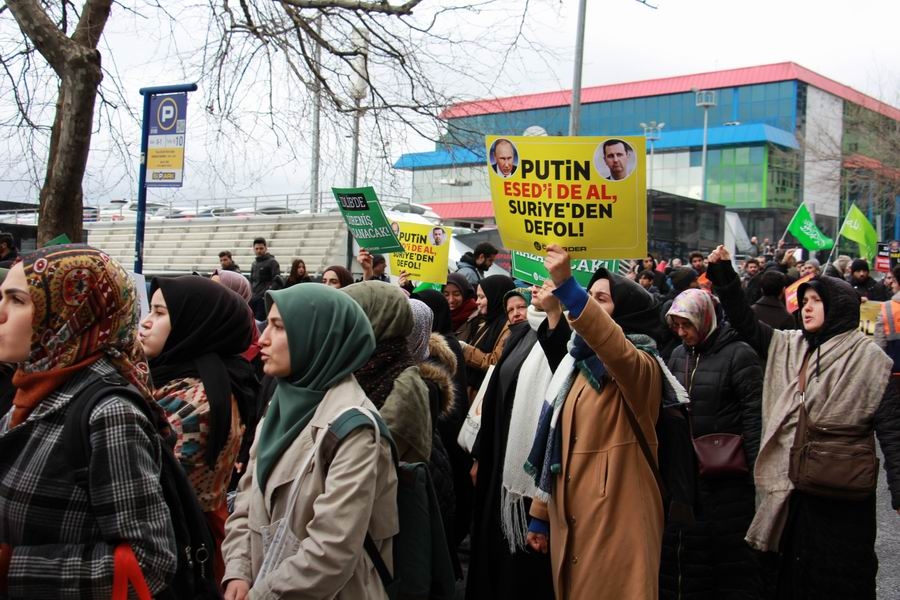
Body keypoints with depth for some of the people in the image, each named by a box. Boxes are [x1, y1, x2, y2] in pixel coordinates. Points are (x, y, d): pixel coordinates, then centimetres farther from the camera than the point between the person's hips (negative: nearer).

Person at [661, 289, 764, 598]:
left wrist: (757, 470, -15)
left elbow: (755, 418, -13)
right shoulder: (678, 355, 9)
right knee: (681, 547, 11)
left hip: (728, 476, -6)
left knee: (730, 552, 3)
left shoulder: (739, 355, -10)